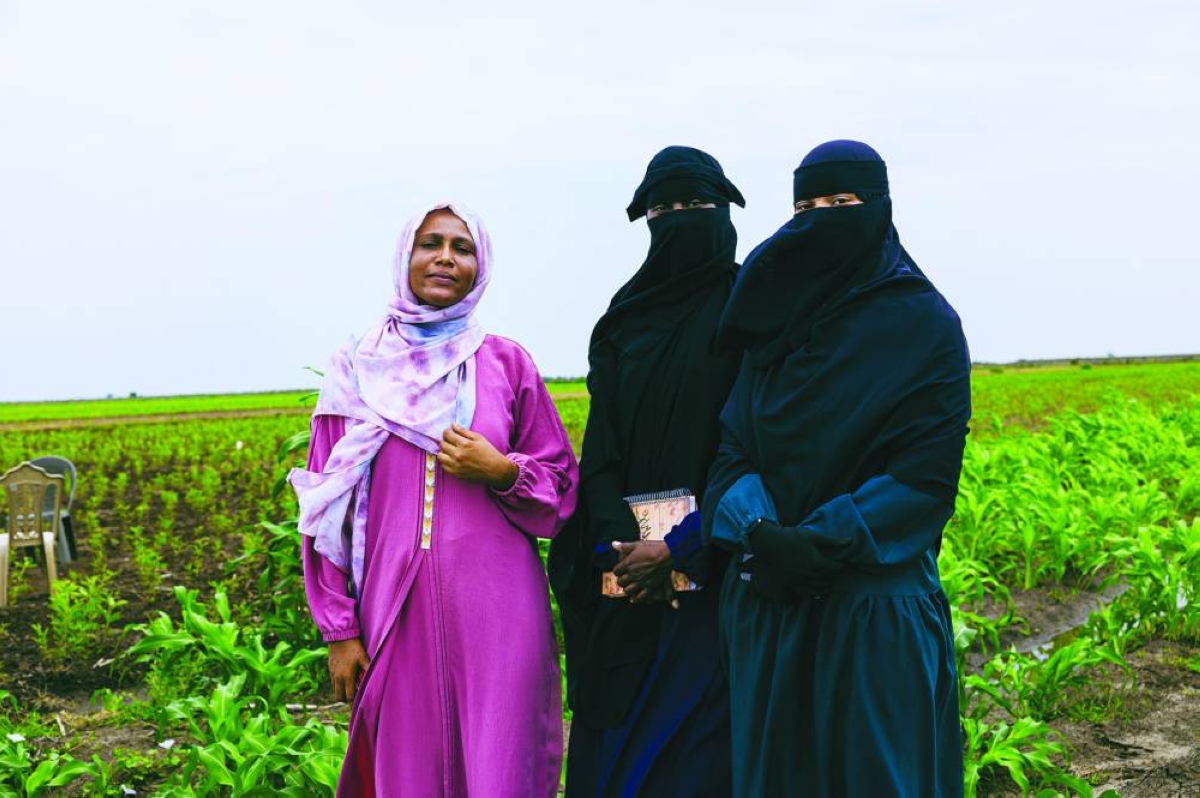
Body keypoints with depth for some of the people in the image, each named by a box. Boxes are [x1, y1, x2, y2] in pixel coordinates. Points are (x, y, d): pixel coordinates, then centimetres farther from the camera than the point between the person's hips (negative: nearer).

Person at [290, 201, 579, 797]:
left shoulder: (508, 363, 5)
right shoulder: (359, 369, 5)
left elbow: (563, 488, 8)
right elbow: (327, 510, 6)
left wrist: (501, 471, -12)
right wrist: (338, 628, 1)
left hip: (497, 609, 0)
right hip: (396, 608, 1)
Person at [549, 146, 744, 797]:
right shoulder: (622, 323, 12)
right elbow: (600, 447, 7)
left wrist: (685, 547, -16)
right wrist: (619, 544, -10)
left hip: (716, 568, -4)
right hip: (632, 573, 4)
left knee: (699, 745, -7)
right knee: (614, 739, 5)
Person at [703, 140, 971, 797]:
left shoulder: (925, 325, -3)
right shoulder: (774, 320, 11)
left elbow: (927, 473, -10)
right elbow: (733, 446, 5)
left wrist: (820, 542, -20)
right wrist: (757, 530, -16)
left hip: (877, 604, -4)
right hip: (767, 602, 5)